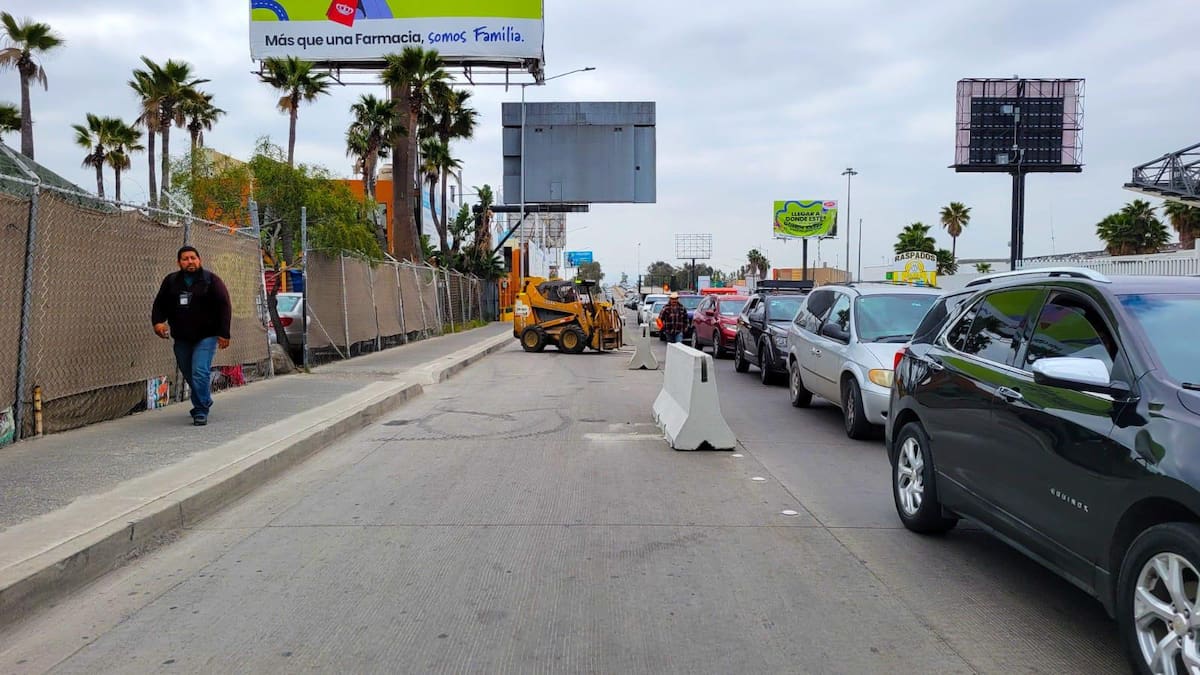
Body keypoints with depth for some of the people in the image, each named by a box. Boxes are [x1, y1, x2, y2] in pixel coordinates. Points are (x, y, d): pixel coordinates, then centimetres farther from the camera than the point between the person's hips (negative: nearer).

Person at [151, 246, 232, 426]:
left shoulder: (211, 280, -3)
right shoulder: (171, 281, 9)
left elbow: (224, 307, -6)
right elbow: (159, 304, 14)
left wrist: (224, 333, -12)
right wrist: (157, 321, -7)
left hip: (206, 336, -5)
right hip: (181, 338, 5)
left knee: (200, 372, -17)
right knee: (188, 374, 13)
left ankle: (201, 411, -10)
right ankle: (204, 402, 34)